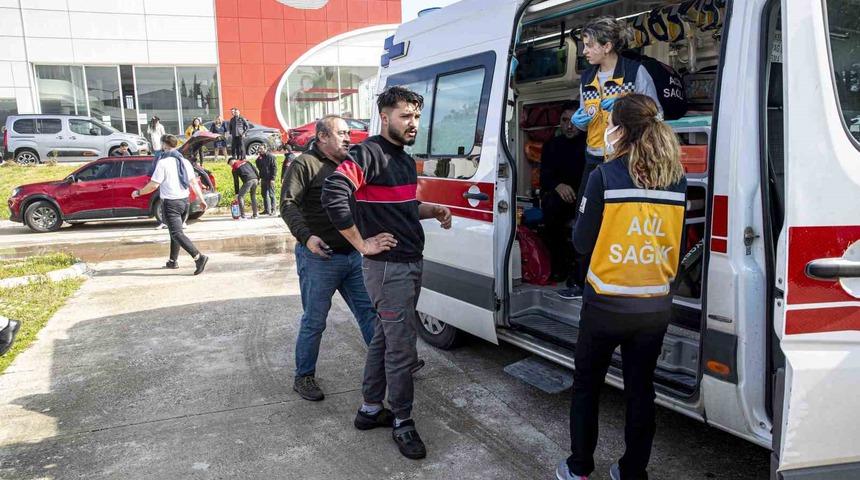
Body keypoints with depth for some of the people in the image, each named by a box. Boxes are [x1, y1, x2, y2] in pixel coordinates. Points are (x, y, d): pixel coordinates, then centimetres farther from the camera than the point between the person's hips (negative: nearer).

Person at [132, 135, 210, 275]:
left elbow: (153, 185, -12)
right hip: (184, 200, 7)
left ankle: (198, 257, -26)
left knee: (177, 233, -11)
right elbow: (194, 183, 5)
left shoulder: (163, 163, -11)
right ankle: (173, 261, 27)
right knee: (175, 231, 20)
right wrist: (202, 199, 7)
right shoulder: (185, 161, 8)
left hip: (171, 202, -7)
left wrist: (138, 192, 2)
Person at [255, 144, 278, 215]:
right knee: (264, 195, 9)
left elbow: (274, 168, -10)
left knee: (271, 195, -3)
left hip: (270, 179, -7)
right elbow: (258, 167, 18)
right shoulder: (260, 157, 12)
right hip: (263, 179, 7)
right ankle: (266, 210, 16)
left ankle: (272, 210, 1)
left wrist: (273, 178, -15)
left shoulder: (271, 156, -7)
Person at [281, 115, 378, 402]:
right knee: (314, 322, 3)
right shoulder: (305, 164, -6)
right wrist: (306, 237, -28)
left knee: (369, 313, 12)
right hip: (320, 258, -7)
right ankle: (304, 377, 18)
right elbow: (288, 205, -15)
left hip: (353, 256, 7)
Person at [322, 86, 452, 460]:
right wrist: (362, 245, -21)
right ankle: (402, 422, 16)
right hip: (388, 266, -9)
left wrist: (433, 210, 8)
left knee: (385, 338, 17)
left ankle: (370, 410, 31)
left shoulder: (405, 160, 15)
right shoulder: (368, 153, -15)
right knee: (402, 347, -1)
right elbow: (332, 195, -27)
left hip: (411, 263, 9)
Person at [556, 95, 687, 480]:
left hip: (606, 305, -4)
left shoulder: (605, 176, -14)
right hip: (655, 307, 4)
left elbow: (582, 242, -9)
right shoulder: (677, 179, 0)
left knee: (587, 385, 15)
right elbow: (678, 241, 9)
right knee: (640, 390, 16)